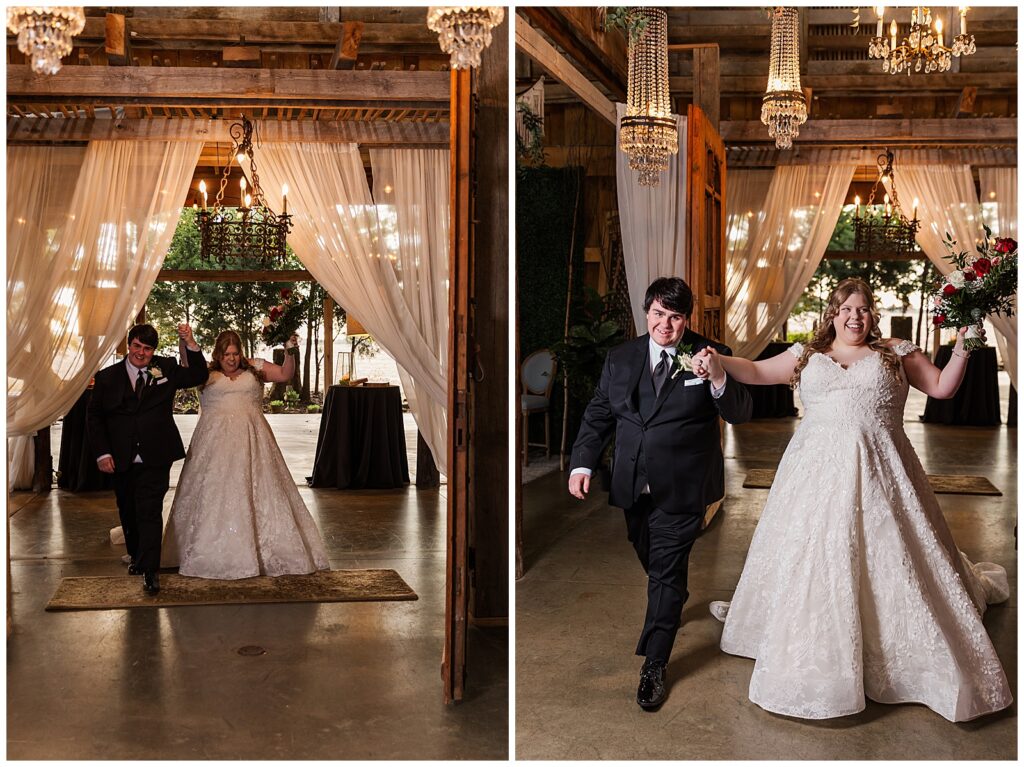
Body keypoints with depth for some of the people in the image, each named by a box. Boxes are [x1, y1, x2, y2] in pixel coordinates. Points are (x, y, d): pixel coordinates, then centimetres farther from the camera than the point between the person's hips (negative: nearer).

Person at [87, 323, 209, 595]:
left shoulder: (166, 369, 2)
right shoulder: (107, 377, 2)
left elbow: (199, 376, -1)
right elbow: (94, 416, 4)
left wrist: (191, 344, -15)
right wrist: (102, 453, -6)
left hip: (155, 459, -2)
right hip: (121, 460, 2)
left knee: (150, 512, -9)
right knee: (128, 512, 17)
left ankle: (149, 570, -6)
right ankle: (137, 557, 37)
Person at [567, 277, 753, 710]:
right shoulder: (620, 358, 5)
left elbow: (740, 415, -12)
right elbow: (598, 416, 9)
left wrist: (719, 379, -31)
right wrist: (582, 463, -4)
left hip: (682, 490, -4)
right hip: (634, 487, 4)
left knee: (666, 574, -2)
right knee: (653, 566, 21)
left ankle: (654, 667, 7)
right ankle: (672, 613, 49)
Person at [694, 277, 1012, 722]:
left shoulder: (895, 353, 11)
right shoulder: (806, 356, 13)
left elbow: (942, 387, 11)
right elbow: (757, 372, 8)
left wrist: (961, 350, -3)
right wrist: (717, 362, -8)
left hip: (878, 474, -1)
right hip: (818, 470, 1)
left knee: (892, 558, 0)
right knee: (809, 556, 5)